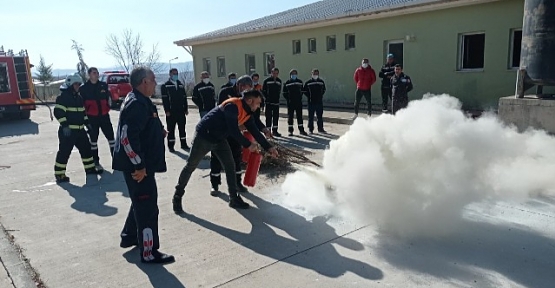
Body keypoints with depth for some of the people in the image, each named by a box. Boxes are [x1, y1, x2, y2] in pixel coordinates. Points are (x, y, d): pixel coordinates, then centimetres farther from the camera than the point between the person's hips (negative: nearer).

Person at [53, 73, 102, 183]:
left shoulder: (79, 97, 16)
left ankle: (90, 168, 26)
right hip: (67, 131, -8)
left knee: (86, 148, 13)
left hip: (80, 130, 8)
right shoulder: (63, 97, -11)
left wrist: (87, 123, 19)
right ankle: (59, 174, 3)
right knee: (64, 152, -5)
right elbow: (58, 112, -18)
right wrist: (64, 125, -24)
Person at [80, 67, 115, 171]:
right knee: (93, 139, 6)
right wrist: (85, 113, -4)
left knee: (110, 136, 3)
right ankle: (96, 162, 14)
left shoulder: (104, 85, 6)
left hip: (104, 115, 3)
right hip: (92, 117, -2)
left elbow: (108, 97, 16)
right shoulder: (83, 88, -3)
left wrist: (107, 108, 10)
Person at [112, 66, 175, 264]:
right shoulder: (137, 104, -21)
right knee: (147, 208, -2)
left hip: (141, 164, 11)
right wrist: (139, 165, -25)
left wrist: (158, 132, 8)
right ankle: (149, 253, 8)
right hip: (138, 167, -11)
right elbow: (128, 137, -28)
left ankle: (129, 237, 41)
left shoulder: (140, 101, 14)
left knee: (140, 203, 25)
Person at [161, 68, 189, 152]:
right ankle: (171, 146, 9)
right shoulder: (165, 86, -2)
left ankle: (183, 144, 20)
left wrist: (186, 109, 8)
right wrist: (167, 111, -14)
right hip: (171, 112, -4)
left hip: (181, 111, 5)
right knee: (171, 129, 2)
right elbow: (165, 99, -8)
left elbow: (184, 97, 13)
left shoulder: (181, 85, 13)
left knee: (182, 128, 10)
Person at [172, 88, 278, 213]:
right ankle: (177, 196, 20)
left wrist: (269, 147, 4)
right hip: (204, 136, -8)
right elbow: (234, 130, -31)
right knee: (190, 166, 5)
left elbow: (255, 131, 6)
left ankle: (234, 198, 12)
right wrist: (248, 145, -23)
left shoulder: (247, 113, 2)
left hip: (219, 139, 8)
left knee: (230, 166, 4)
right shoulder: (232, 106, -26)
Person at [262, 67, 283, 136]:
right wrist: (267, 97, -9)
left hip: (276, 102, 4)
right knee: (268, 117, -2)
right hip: (268, 102, -4)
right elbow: (263, 90, -2)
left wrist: (277, 97, 7)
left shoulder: (279, 81, 10)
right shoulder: (267, 80, -4)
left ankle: (275, 131, 18)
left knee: (276, 117, 8)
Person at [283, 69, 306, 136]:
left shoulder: (300, 82, 8)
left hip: (299, 102, 2)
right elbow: (284, 93, 4)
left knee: (300, 116, 5)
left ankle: (301, 130, 12)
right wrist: (288, 99, -5)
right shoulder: (287, 83, 2)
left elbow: (302, 91, 13)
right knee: (290, 116, 2)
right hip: (290, 103, -2)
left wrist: (300, 97, 2)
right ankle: (290, 130, 9)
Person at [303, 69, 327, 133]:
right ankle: (310, 129, 10)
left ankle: (320, 128, 20)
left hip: (319, 102, 3)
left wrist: (321, 95, 7)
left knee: (320, 116, 10)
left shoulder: (321, 82, 7)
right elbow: (304, 90, 3)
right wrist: (309, 96, -3)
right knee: (311, 116, 2)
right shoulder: (308, 82, -2)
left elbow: (324, 90, 18)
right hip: (311, 102, -2)